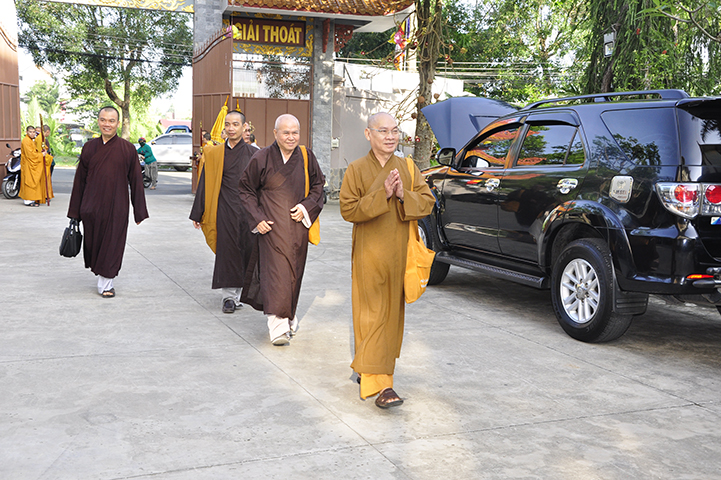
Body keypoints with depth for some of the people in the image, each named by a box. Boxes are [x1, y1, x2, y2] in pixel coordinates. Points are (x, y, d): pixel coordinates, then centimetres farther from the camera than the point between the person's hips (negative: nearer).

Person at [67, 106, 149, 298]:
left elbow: (136, 181, -1)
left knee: (112, 246, 3)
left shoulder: (127, 149, -4)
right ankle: (103, 278, 34)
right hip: (91, 208, 3)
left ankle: (106, 283, 17)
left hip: (116, 208, -2)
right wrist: (75, 211, 7)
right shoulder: (89, 148, 3)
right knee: (94, 244, 12)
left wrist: (139, 211, -1)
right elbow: (80, 180, 7)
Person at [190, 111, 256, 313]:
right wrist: (197, 214, 5)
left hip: (249, 209, 0)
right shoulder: (215, 154, 5)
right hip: (225, 211, 0)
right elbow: (205, 185, 7)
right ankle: (229, 296, 7)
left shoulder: (253, 154, 5)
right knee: (227, 250, -1)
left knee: (249, 249, 5)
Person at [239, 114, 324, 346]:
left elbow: (318, 185, 12)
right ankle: (277, 324, -13)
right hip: (271, 227, -3)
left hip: (298, 226, 3)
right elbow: (246, 189, 2)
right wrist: (257, 218, -7)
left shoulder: (306, 157, 2)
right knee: (275, 271, -11)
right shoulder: (261, 158, -5)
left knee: (294, 272, 10)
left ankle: (289, 316, 28)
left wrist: (306, 207, -4)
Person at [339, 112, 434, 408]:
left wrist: (403, 196, -15)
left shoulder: (408, 168, 8)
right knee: (373, 316, -8)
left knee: (392, 314, 11)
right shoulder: (357, 169, -2)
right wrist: (382, 195, -19)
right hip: (369, 254, -4)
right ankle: (379, 384, -10)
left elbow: (427, 203, 4)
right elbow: (348, 210, -10)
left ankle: (368, 368, 29)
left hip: (400, 253, 4)